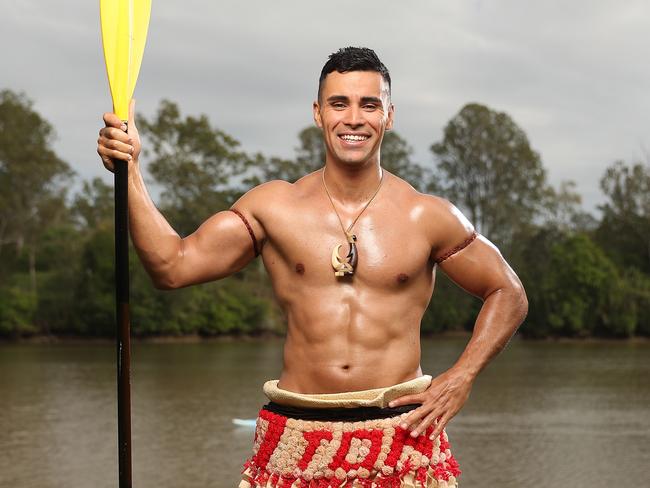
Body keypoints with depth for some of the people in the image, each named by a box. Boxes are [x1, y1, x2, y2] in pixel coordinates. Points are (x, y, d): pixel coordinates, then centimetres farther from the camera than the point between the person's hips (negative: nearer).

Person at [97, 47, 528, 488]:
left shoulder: (426, 217, 2)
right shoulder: (274, 207, 4)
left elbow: (508, 295, 11)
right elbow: (173, 266, -2)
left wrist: (462, 377, 0)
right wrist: (130, 171, -8)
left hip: (401, 435, 0)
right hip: (297, 434, 1)